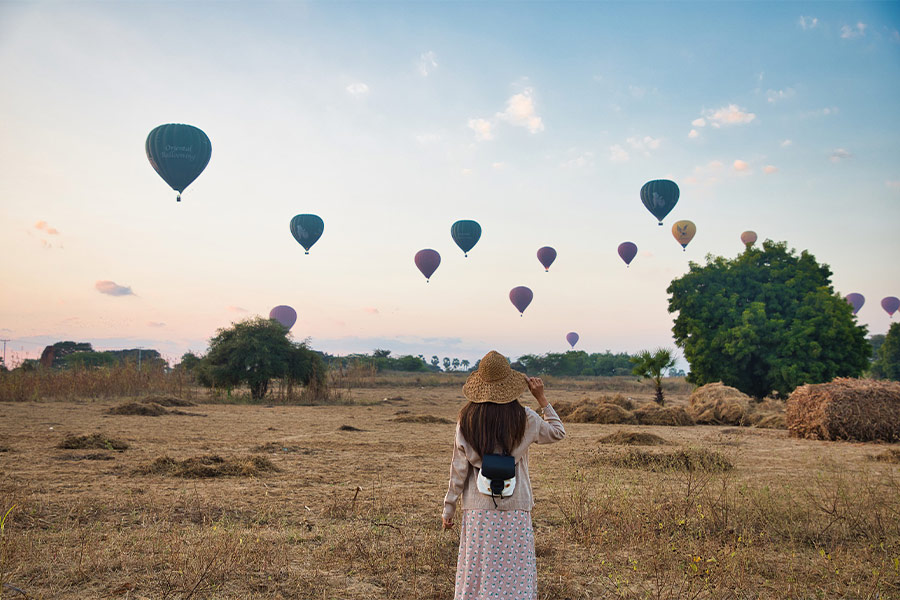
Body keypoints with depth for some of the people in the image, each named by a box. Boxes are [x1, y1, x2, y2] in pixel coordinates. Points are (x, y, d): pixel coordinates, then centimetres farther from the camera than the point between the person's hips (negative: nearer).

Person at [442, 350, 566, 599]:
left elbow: (459, 467, 0)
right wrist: (541, 398, 12)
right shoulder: (524, 418, -6)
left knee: (477, 571, 10)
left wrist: (449, 508, 9)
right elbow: (557, 433, 13)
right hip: (515, 508, -1)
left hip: (478, 509, 1)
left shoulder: (467, 419, -3)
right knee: (514, 574, 7)